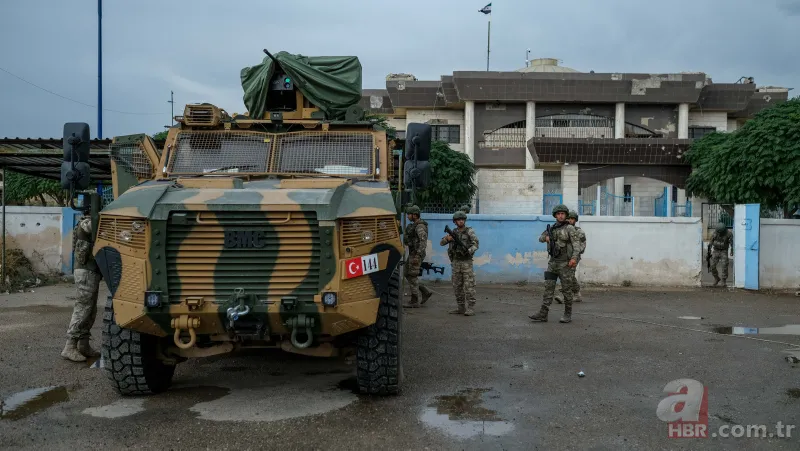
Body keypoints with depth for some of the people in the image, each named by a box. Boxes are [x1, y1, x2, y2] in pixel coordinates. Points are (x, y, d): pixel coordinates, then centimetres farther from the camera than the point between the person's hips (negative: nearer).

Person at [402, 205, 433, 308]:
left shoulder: (420, 227, -17)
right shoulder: (414, 225, 15)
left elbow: (423, 242, -25)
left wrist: (417, 256, -29)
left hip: (416, 255, -10)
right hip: (412, 254, 10)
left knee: (413, 277, -5)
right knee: (408, 275, 12)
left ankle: (414, 301, 2)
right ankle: (425, 292, 15)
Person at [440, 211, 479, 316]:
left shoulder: (470, 231, -4)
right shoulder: (453, 233, 9)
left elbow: (475, 244, -13)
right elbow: (441, 243, 5)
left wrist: (469, 251, -33)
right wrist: (447, 238, -17)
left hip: (467, 262, -5)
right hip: (455, 262, 5)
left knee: (469, 286, -8)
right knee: (457, 286, 7)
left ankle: (471, 308, -6)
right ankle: (461, 307, 14)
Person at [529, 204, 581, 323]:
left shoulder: (570, 228, -8)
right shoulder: (553, 228, 12)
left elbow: (576, 244, -18)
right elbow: (540, 238, 21)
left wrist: (574, 258, -35)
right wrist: (546, 238, -4)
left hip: (566, 263, -6)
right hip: (553, 262, 6)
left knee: (567, 290, 1)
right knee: (548, 288, 0)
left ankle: (568, 314, 13)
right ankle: (543, 314, -2)